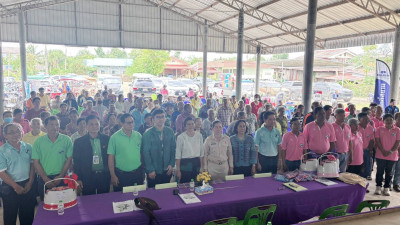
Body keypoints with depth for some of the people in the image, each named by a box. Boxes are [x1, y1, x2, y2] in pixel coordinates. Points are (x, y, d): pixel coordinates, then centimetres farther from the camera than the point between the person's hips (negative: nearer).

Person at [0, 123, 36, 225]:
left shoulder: (28, 147, 2)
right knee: (10, 216, 10)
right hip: (10, 187, -4)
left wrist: (30, 182, -2)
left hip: (27, 185, 4)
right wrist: (16, 187, -13)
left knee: (28, 214, 15)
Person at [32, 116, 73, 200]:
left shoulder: (67, 140, -2)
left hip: (61, 178, -1)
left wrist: (60, 176, -7)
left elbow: (69, 159, -1)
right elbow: (36, 162, 0)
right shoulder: (38, 141, 0)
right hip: (44, 178, 1)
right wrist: (45, 179, -6)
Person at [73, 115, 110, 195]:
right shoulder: (79, 142, 0)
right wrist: (78, 179, -4)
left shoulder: (107, 139, 2)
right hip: (87, 177, -1)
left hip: (104, 176, 1)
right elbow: (76, 162, 1)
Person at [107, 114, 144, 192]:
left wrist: (143, 171, 8)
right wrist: (113, 175, -8)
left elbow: (142, 154, 7)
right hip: (121, 174, -2)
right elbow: (111, 157, -6)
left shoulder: (138, 135, 2)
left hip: (137, 173, 3)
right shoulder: (114, 137, -7)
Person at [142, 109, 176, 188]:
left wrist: (171, 164, 0)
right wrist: (150, 170, -11)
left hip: (167, 170, 3)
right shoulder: (147, 134, -9)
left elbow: (173, 149, 6)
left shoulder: (170, 132, 2)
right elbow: (146, 153, -9)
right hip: (153, 172, -3)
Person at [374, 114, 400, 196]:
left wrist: (390, 152, -14)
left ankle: (386, 188, 19)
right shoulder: (379, 129, 0)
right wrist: (383, 151, -13)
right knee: (380, 171, 6)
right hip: (380, 155, -1)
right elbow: (377, 141, -4)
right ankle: (378, 187, 18)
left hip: (392, 155, 1)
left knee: (389, 172, 9)